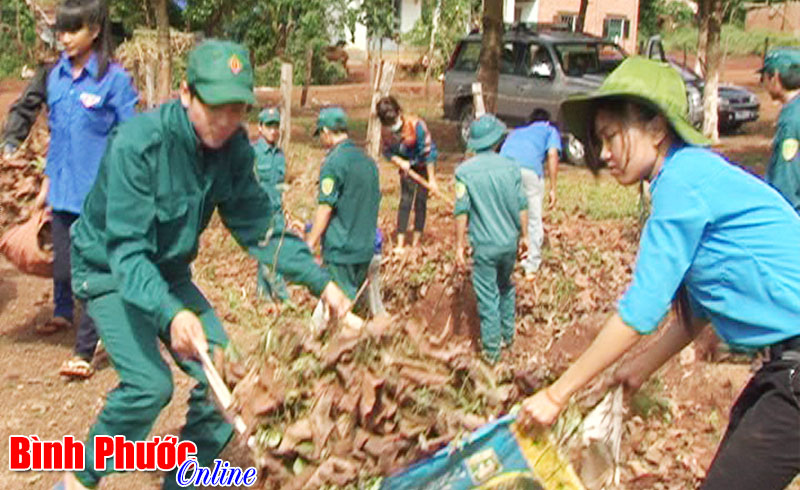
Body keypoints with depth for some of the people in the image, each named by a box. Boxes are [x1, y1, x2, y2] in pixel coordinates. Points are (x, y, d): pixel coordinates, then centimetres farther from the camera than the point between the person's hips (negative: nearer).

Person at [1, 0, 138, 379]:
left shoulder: (114, 79, -9)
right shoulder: (54, 76, 7)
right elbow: (56, 134, 16)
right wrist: (47, 181, 14)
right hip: (63, 188, 5)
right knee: (61, 259, 17)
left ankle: (84, 351, 5)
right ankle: (62, 314, 43)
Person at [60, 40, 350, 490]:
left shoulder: (234, 148, -13)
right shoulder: (138, 143, -31)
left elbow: (258, 226, -4)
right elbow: (126, 249, -35)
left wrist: (320, 281, -14)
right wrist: (170, 314, -52)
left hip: (169, 271, 6)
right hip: (109, 270, -6)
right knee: (149, 383, -22)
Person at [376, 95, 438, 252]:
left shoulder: (416, 124, -31)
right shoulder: (385, 129, -17)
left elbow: (428, 151, -25)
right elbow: (387, 152, -3)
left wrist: (432, 179, -23)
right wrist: (400, 162, -23)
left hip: (424, 164, -3)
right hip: (406, 165, 3)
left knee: (420, 201, -2)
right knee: (405, 200, -3)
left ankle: (416, 240, 9)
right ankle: (400, 243, -4)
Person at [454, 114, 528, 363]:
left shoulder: (464, 171, -11)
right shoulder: (511, 167, -4)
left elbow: (462, 211, -11)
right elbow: (521, 206, 0)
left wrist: (459, 246, -4)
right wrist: (524, 235, 12)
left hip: (484, 245, -3)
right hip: (509, 242, 3)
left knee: (487, 296, 7)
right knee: (506, 288, 25)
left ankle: (492, 349, 15)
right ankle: (508, 334, 36)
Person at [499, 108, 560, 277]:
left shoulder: (516, 131, 40)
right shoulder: (550, 130, 27)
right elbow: (552, 155, 9)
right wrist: (552, 189, 7)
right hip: (529, 169, -4)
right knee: (534, 220, 10)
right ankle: (531, 266, 16)